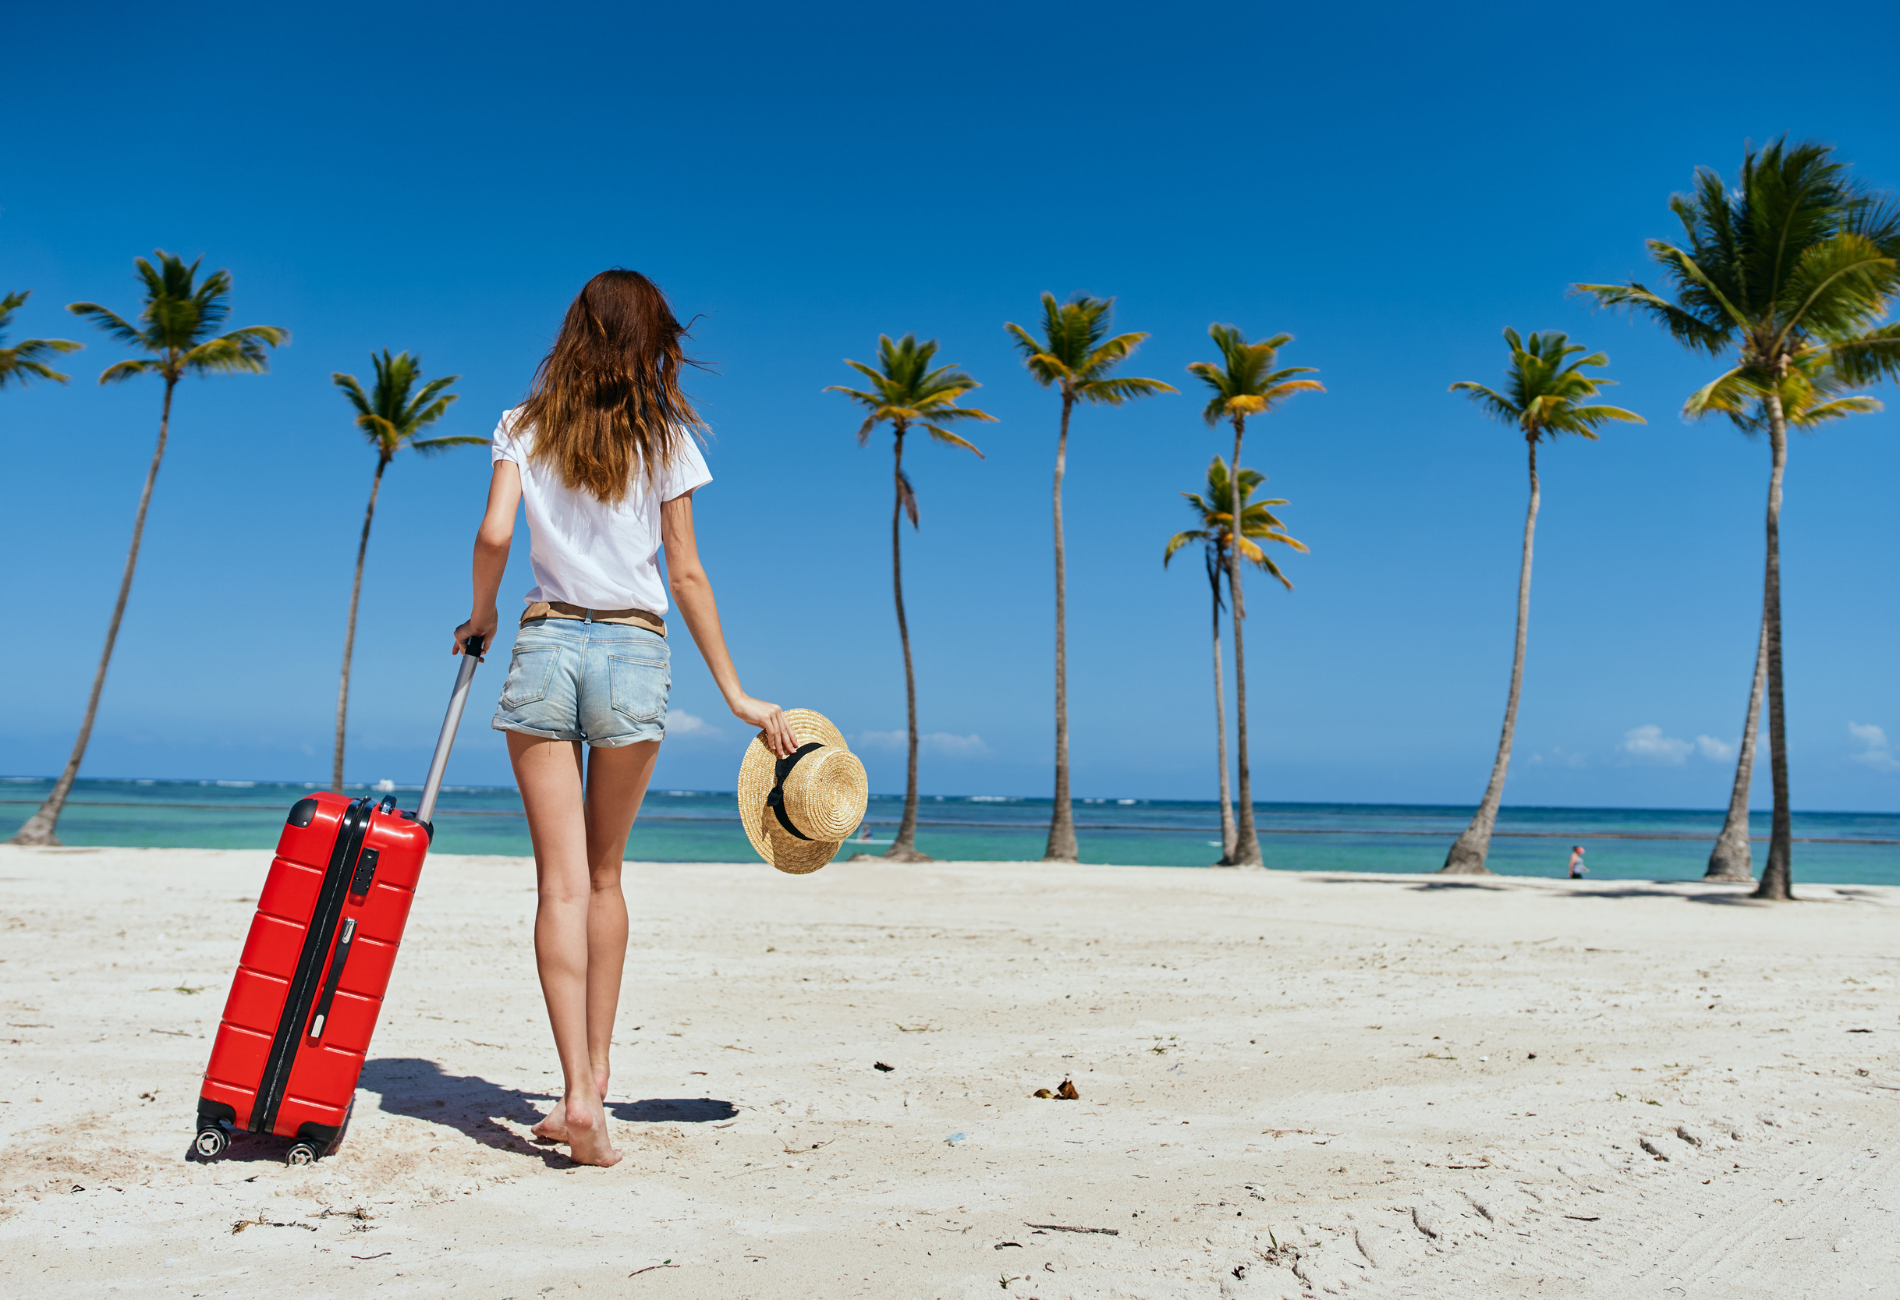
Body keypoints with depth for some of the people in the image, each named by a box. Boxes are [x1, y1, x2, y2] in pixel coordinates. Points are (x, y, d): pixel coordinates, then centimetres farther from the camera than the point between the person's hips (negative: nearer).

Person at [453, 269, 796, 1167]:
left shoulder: (523, 428, 7)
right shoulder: (664, 437, 4)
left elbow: (494, 535, -7)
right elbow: (687, 577, 2)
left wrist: (480, 618, 13)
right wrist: (737, 696, 6)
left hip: (546, 646, 0)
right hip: (636, 654, 0)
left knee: (562, 880, -2)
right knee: (603, 876, 14)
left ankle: (579, 1091, -10)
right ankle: (595, 1073, 20)